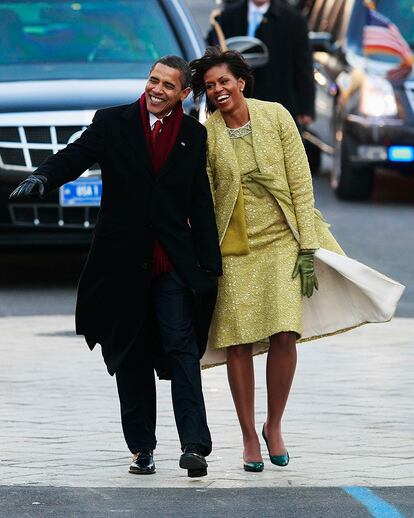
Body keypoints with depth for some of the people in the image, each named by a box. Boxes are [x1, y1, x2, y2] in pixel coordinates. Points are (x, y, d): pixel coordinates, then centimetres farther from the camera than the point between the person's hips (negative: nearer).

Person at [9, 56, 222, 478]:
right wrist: (42, 178, -33)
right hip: (123, 261, 1)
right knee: (130, 356, 6)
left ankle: (194, 444, -17)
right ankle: (142, 448, 13)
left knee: (181, 348, -11)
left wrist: (209, 266, 3)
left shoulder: (194, 136, 6)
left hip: (173, 263, 0)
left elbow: (201, 205, 7)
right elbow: (75, 156, -11)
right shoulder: (112, 123, 2)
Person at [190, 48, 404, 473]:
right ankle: (249, 437, 9)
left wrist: (307, 247, -6)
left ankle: (274, 427, 9)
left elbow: (300, 183, -1)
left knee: (284, 335, -10)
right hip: (233, 248, 0)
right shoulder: (205, 133, -2)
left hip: (281, 240, 0)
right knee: (238, 342, -3)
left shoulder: (275, 117, -2)